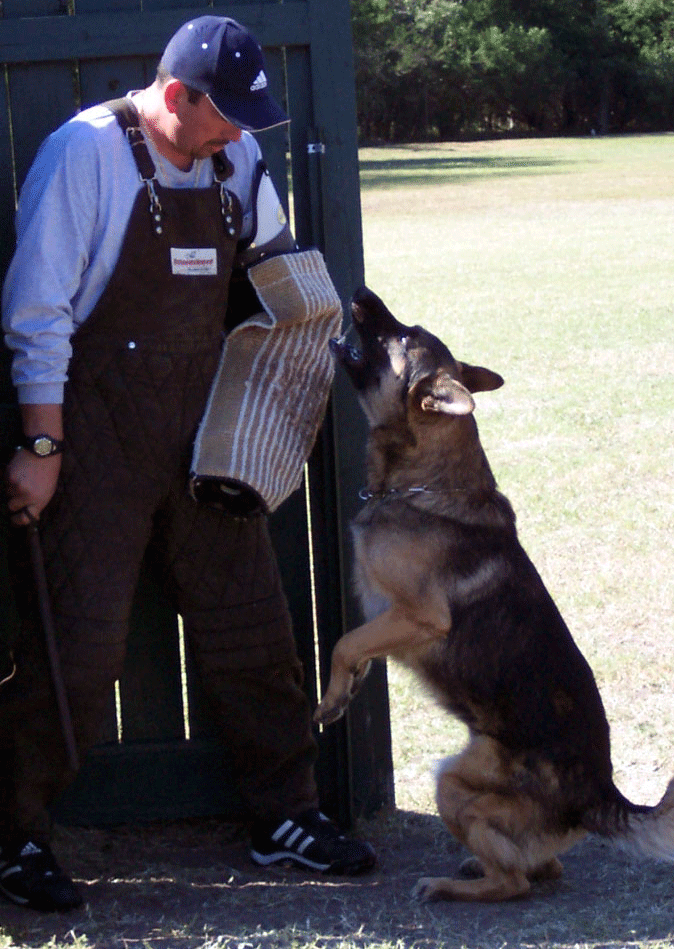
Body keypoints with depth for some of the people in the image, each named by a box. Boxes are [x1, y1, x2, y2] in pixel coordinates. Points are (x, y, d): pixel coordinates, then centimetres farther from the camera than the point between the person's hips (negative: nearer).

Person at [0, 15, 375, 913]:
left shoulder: (237, 161, 7)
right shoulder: (86, 151, -12)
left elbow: (277, 263, 24)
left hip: (203, 420, 6)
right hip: (99, 426, -6)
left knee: (250, 622, 9)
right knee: (80, 638, -5)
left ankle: (285, 814, 21)